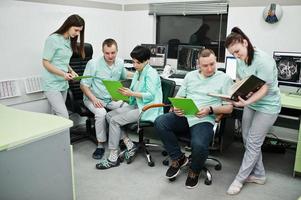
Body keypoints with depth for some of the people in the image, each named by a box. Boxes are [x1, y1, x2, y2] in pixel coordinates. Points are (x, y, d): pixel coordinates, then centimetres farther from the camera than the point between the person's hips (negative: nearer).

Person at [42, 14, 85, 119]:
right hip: (52, 85, -7)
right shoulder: (53, 39, -11)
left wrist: (71, 71, 1)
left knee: (57, 116, 7)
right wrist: (63, 74, -22)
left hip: (63, 84, 7)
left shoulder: (69, 41, 11)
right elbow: (46, 63, -11)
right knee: (64, 117, -15)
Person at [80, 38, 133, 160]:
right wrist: (93, 99, -25)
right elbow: (83, 85, -9)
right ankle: (100, 145, -18)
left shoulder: (120, 63, 4)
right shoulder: (93, 63, -11)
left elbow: (125, 75, 28)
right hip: (94, 98, -4)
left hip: (112, 98, 4)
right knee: (101, 113, -35)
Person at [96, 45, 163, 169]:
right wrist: (124, 94, -2)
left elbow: (150, 95, -19)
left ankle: (113, 158, -10)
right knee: (109, 115, -2)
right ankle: (130, 145, -2)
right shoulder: (137, 73, 17)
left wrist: (131, 93, -23)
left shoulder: (151, 73, -10)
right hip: (136, 105, 10)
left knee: (115, 120, -18)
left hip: (147, 109, -10)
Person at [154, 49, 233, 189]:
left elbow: (229, 108, 0)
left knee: (199, 145, -33)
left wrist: (210, 110, -17)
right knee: (159, 122, -23)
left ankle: (194, 171, 6)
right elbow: (179, 97, 19)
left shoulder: (225, 79, 4)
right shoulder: (190, 76, 17)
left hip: (204, 120, -4)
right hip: (184, 116, 4)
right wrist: (176, 108, -5)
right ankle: (178, 158, -1)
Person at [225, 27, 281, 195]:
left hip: (267, 106, -7)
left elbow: (264, 89, -24)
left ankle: (240, 179, 14)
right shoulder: (241, 60, -3)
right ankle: (259, 174, 30)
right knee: (248, 140, 12)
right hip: (251, 103, 8)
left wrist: (246, 102, -37)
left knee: (253, 143, 0)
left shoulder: (263, 60, -25)